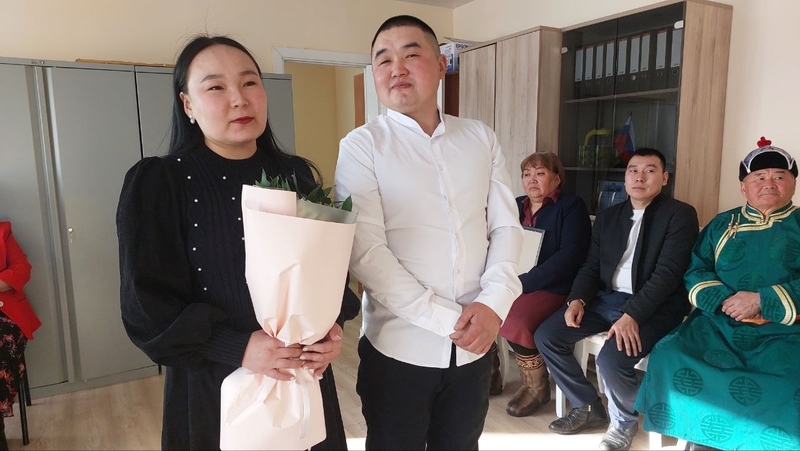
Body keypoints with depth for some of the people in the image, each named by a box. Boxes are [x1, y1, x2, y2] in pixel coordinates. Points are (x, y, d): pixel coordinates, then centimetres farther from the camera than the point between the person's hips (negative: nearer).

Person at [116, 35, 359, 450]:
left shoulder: (296, 176, 0)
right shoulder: (155, 183, -10)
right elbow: (147, 304, -12)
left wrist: (331, 325, -13)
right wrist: (238, 347, -23)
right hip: (213, 387, -3)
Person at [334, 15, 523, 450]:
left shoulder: (481, 139, 5)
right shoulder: (361, 146, -7)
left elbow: (506, 226, 4)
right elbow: (366, 251, -15)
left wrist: (494, 303, -12)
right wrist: (446, 318, -17)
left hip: (475, 344, 4)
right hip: (398, 347, -3)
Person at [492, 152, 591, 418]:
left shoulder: (571, 206, 0)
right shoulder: (516, 206, 17)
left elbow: (570, 256, -13)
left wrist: (523, 283, -21)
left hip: (551, 288, -5)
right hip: (511, 285, 6)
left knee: (515, 322, -31)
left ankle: (536, 388, -4)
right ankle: (489, 376, 4)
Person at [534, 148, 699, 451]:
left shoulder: (680, 215, -5)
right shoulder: (608, 217, 13)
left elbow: (667, 273, -16)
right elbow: (591, 266, 13)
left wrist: (632, 315, -27)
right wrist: (578, 299, -8)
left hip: (655, 307, -6)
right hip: (607, 298, 6)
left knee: (611, 359, -30)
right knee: (546, 336, -7)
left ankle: (625, 421, 5)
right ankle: (588, 406, 13)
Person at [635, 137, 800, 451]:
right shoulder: (721, 224, 18)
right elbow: (695, 272, 9)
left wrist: (762, 301, -14)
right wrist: (725, 301, -10)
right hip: (718, 326, 2)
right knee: (668, 358, -24)